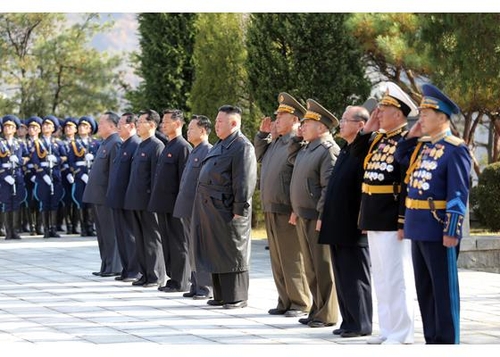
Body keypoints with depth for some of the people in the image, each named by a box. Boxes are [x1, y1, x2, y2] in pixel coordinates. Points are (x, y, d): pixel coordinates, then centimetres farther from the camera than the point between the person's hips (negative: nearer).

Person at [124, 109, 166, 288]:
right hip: (136, 201, 9)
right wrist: (131, 198, 16)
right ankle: (145, 274, 18)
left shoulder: (157, 146, -11)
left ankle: (157, 276, 3)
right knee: (140, 239, 11)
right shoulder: (140, 146, 17)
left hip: (147, 202, -9)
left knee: (152, 239, -2)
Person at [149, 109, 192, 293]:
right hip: (163, 204, 9)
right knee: (167, 243, 12)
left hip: (174, 204, -9)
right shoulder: (167, 146, 17)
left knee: (178, 243, -3)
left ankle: (180, 282, 1)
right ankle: (172, 278, 18)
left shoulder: (183, 147, -11)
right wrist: (156, 200, 16)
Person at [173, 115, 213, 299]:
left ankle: (205, 287, -1)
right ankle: (196, 286, 16)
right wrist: (182, 205, 18)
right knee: (192, 250, 11)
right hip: (187, 209, 9)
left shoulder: (209, 152, -11)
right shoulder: (193, 152, 18)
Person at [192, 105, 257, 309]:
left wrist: (239, 211, -20)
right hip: (211, 209, 9)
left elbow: (244, 183, -17)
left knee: (233, 255, -1)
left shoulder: (242, 147, -13)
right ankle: (221, 296, 20)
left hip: (227, 211, -9)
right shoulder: (221, 145, 17)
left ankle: (237, 298, 5)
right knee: (216, 253, 12)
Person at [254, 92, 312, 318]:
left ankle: (301, 304, 5)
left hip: (287, 210, -9)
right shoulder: (275, 142, 14)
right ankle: (285, 301, 22)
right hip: (271, 208, 9)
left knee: (292, 259, -3)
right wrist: (262, 133, 18)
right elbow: (260, 157, 31)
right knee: (277, 258, 14)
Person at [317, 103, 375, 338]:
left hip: (353, 228, -9)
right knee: (341, 277, 12)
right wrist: (326, 218, 18)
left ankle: (361, 324, 4)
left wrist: (362, 222, -20)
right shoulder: (345, 151, 17)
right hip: (337, 227, 9)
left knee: (356, 277, -2)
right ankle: (348, 321, 19)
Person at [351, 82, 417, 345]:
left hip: (392, 221, -9)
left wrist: (403, 221, -22)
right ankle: (387, 330, 22)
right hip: (373, 220, 9)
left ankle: (401, 334, 2)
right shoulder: (378, 138, 13)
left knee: (396, 277, -4)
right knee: (381, 278, 14)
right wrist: (366, 130, 6)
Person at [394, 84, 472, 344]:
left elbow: (458, 194, -17)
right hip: (418, 228, 9)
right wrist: (411, 136, 14)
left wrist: (452, 231, -20)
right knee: (424, 288, 14)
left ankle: (447, 343, 4)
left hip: (439, 229, -9)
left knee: (444, 289, -1)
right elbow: (400, 159, 31)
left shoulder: (455, 149, -13)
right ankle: (432, 339, 22)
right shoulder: (422, 146, 12)